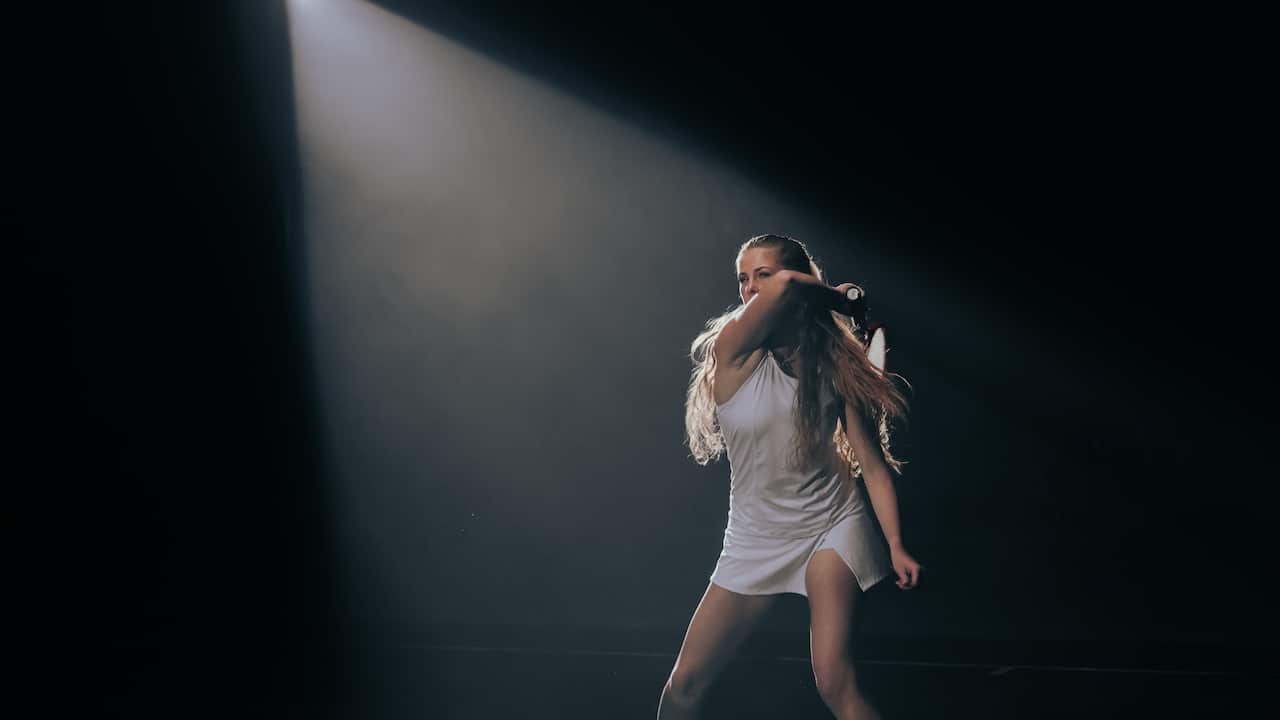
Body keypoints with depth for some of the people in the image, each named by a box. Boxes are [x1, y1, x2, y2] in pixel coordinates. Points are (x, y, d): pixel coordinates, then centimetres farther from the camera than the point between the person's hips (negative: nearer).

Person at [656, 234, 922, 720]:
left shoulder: (834, 364, -5)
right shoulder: (733, 351, -9)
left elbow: (873, 464, -5)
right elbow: (783, 287, -28)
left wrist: (896, 547, -14)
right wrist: (836, 294, -9)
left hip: (831, 528, -1)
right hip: (755, 538, 2)